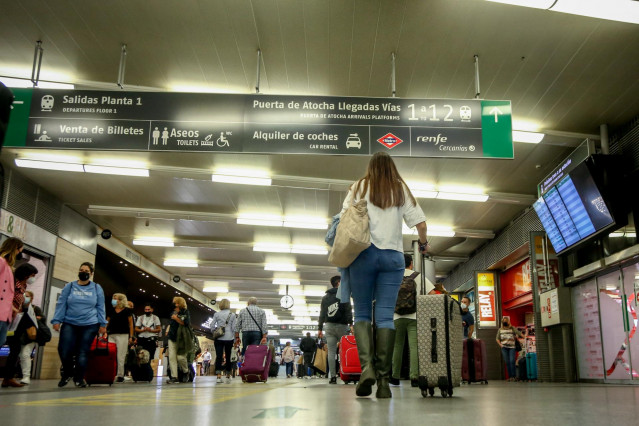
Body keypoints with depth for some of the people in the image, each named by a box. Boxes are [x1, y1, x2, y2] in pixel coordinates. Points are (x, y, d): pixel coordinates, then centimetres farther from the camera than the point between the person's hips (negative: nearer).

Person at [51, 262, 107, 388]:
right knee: (64, 351, -10)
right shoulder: (69, 287, 7)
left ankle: (79, 378, 18)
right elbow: (61, 304, 7)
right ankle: (67, 373, 19)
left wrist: (102, 324, 5)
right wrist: (56, 320, -2)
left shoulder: (97, 288, 7)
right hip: (69, 324, 0)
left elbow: (100, 307, 9)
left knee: (83, 353, -1)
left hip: (89, 325, 0)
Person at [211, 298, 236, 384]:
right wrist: (235, 338, 7)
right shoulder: (232, 315, 0)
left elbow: (212, 326, 0)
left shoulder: (217, 314, 2)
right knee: (228, 357, 8)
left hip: (219, 338, 0)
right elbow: (234, 328, -1)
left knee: (218, 357, -1)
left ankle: (219, 376, -9)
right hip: (229, 338, 0)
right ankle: (228, 377, 13)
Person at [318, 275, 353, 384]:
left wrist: (320, 328, 15)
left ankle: (333, 376, -3)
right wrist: (351, 324, -13)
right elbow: (348, 310, -9)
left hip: (328, 326, 4)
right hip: (341, 326, -4)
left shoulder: (325, 297, 17)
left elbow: (322, 313, 15)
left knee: (331, 352, 1)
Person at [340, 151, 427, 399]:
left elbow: (344, 218, -1)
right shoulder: (402, 190, 15)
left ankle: (366, 366, -18)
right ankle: (383, 379, -8)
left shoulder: (360, 187, 12)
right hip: (393, 256, 1)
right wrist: (423, 244, 25)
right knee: (385, 317, -2)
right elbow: (420, 223, 7)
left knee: (362, 313, 3)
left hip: (364, 254, -1)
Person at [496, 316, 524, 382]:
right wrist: (500, 345, 4)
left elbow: (520, 333, 2)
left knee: (512, 361, -14)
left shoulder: (512, 328, 8)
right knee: (507, 362, 0)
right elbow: (497, 338, 18)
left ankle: (514, 376, -7)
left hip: (511, 347, -2)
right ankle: (510, 376, 5)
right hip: (504, 347, 2)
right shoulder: (500, 330, 15)